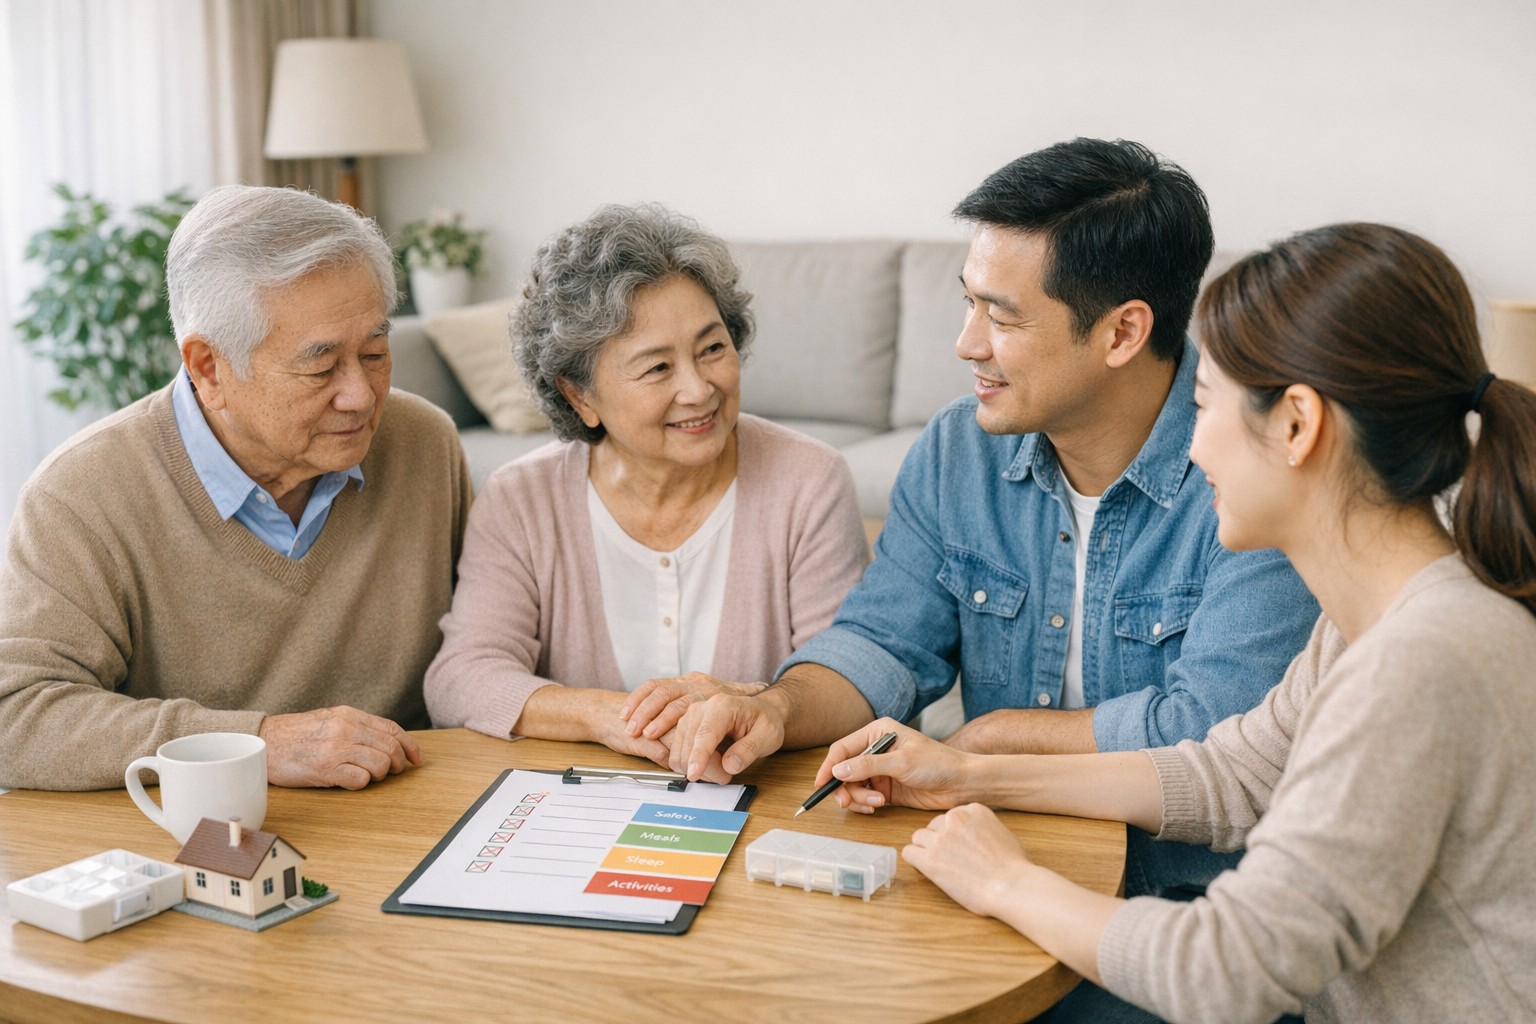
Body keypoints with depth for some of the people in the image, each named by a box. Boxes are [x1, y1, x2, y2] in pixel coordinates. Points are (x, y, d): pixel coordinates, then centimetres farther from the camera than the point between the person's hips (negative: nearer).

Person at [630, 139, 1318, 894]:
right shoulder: (956, 452, 5)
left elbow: (1212, 733, -21)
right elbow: (884, 642, 6)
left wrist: (994, 734, -9)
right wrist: (778, 709, -16)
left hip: (1191, 897, -5)